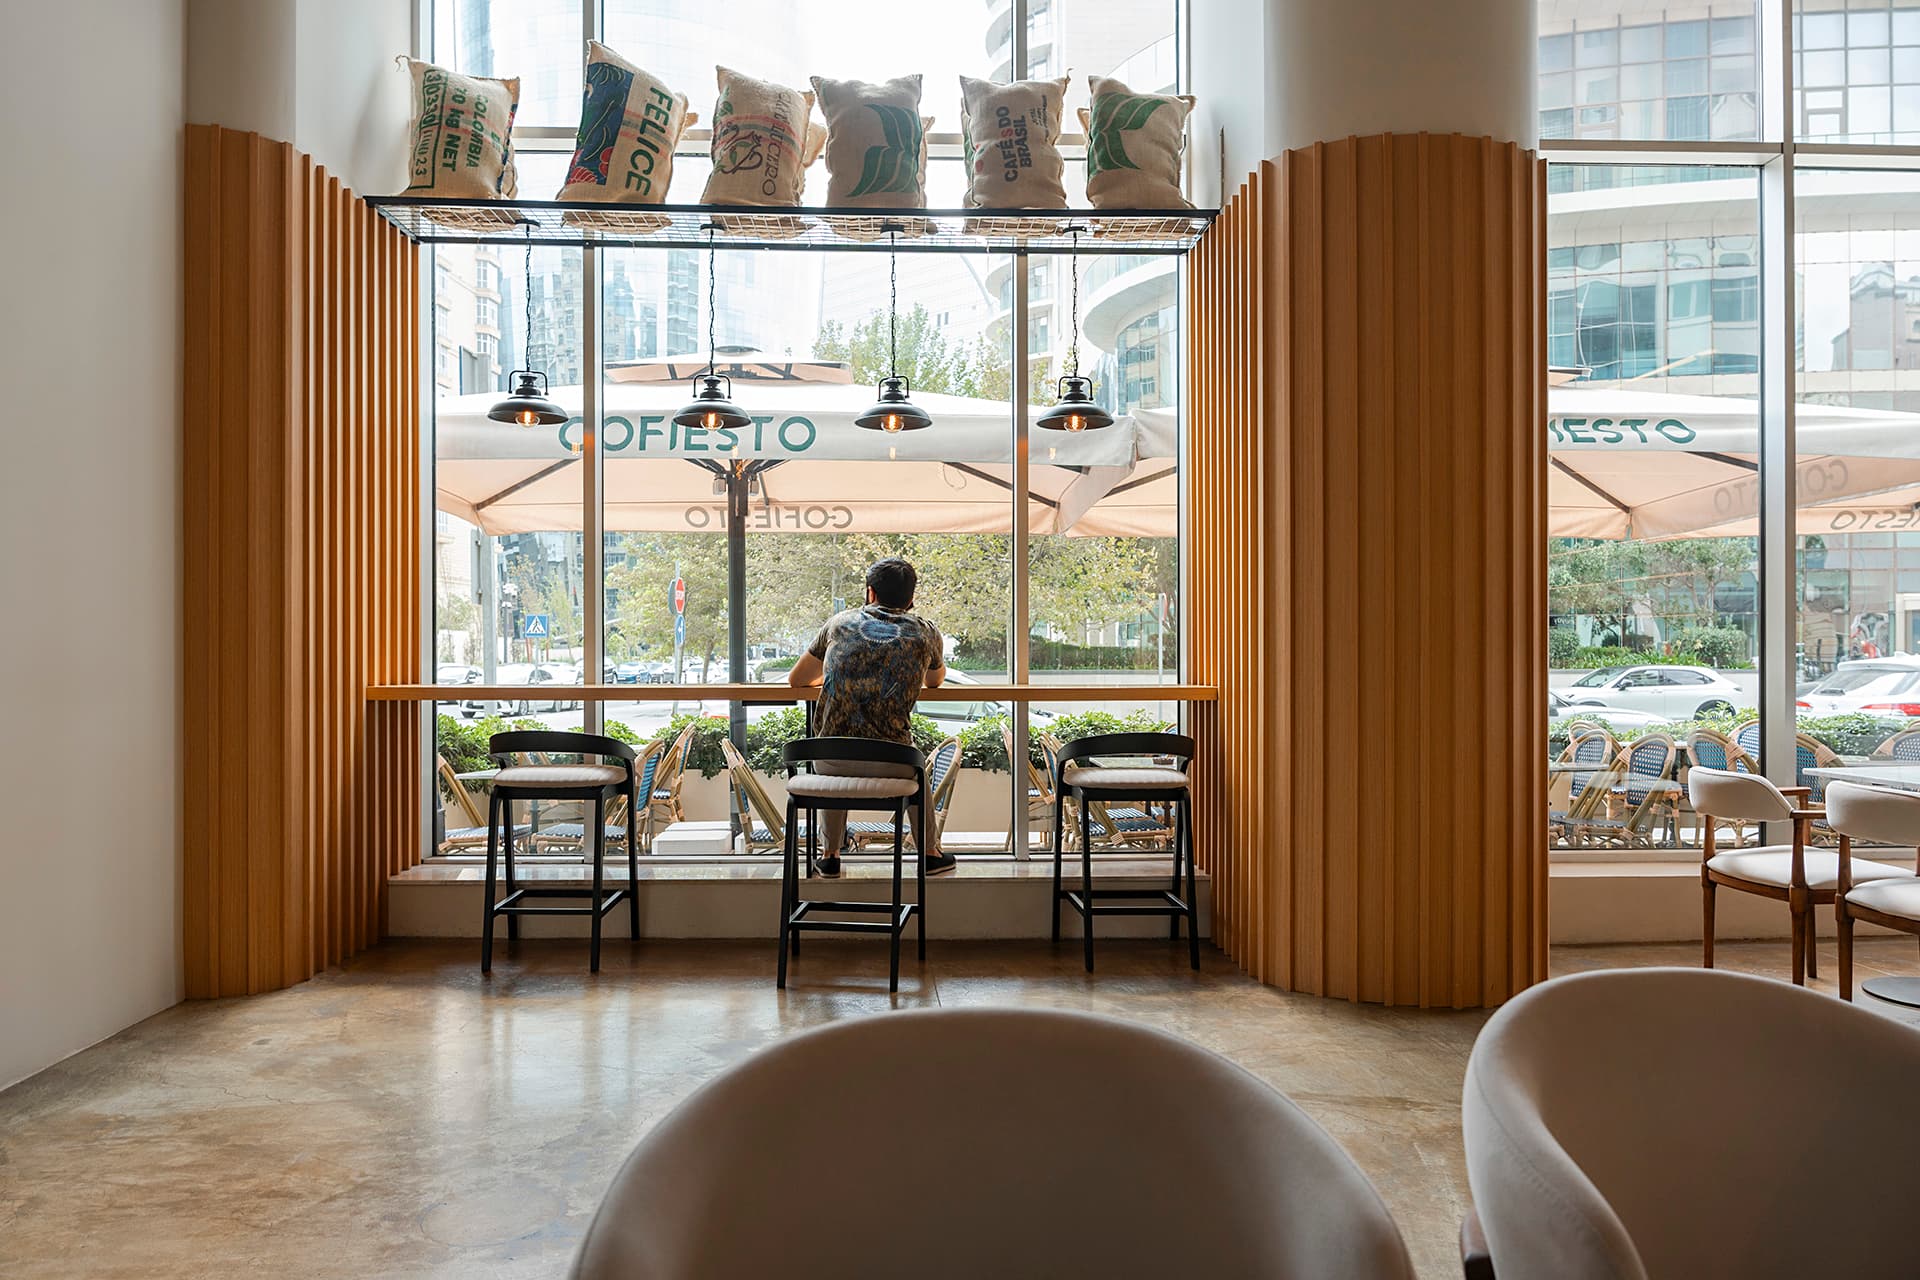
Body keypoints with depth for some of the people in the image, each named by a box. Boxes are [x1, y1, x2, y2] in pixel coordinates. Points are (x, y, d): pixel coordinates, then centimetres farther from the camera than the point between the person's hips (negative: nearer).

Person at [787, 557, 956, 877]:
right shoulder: (926, 633, 8)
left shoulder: (840, 623, 10)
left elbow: (796, 680, 20)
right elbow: (935, 681, 29)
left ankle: (829, 855, 40)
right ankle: (928, 854, 41)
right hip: (889, 763, -1)